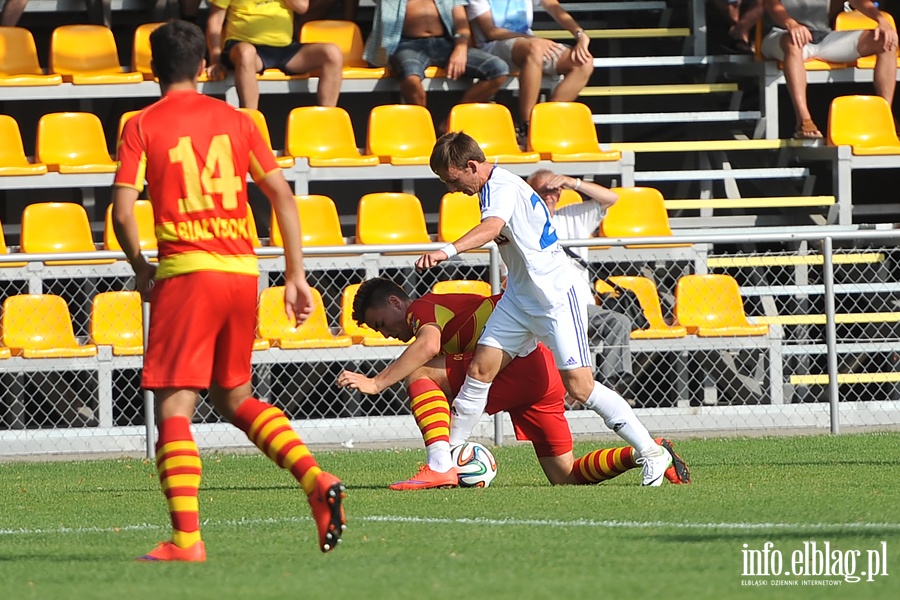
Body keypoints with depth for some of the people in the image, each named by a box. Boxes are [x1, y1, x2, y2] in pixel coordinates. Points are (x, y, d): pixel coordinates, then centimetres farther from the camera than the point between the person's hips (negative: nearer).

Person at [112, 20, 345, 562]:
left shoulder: (142, 126, 0)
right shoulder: (236, 121, 11)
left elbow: (123, 212, -7)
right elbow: (283, 196, 7)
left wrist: (142, 269, 9)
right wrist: (296, 275, 11)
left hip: (185, 272, -5)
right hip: (243, 272, 5)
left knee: (174, 407, -2)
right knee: (235, 397, 21)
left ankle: (186, 538, -12)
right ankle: (317, 481, 2)